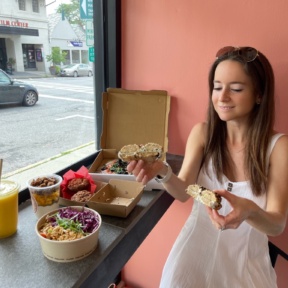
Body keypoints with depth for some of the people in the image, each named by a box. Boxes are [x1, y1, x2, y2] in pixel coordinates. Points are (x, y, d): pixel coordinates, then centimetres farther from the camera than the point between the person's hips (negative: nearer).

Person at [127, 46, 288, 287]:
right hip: (197, 246, 1)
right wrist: (163, 172, -33)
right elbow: (183, 192, -12)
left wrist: (250, 212, -37)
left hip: (247, 258, 0)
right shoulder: (202, 133, -8)